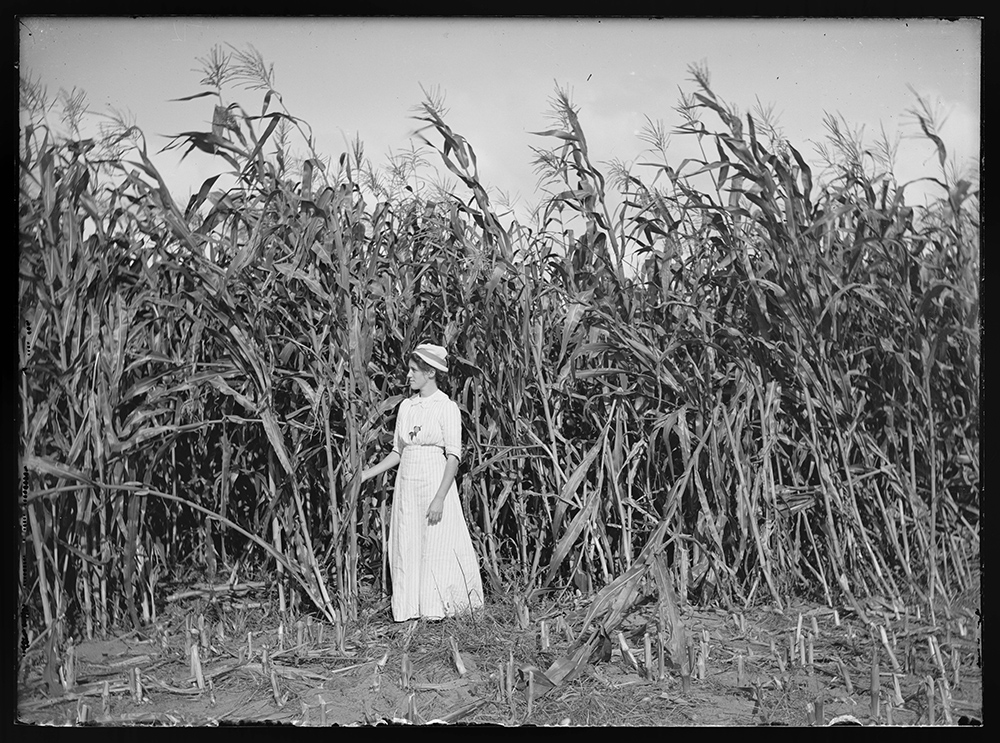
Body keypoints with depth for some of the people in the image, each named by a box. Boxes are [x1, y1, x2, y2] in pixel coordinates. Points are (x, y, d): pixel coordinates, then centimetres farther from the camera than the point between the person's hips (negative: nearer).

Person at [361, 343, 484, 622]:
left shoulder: (447, 407, -7)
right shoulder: (406, 406, 10)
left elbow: (453, 456, -11)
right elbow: (398, 451, 15)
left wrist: (439, 498, -18)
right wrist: (368, 474, 7)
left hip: (435, 482, -6)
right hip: (406, 483, 6)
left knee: (437, 545, -1)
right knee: (406, 546, 5)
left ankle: (436, 608, 10)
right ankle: (410, 608, 14)